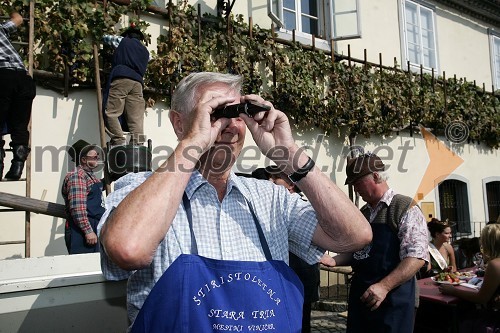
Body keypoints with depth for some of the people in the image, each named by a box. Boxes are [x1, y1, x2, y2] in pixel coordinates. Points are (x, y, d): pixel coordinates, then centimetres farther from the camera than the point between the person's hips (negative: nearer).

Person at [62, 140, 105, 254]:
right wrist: (88, 231, -23)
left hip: (93, 229, 10)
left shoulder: (90, 175, 19)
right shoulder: (77, 176, -12)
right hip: (82, 231, -10)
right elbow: (78, 208, -21)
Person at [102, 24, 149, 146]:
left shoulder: (122, 41, 20)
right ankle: (138, 145, -10)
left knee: (111, 113, -7)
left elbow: (105, 38, 34)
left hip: (121, 78, -4)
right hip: (137, 82, 4)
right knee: (136, 118, -2)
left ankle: (119, 142, -20)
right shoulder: (146, 51, 29)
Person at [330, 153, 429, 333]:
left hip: (393, 299, -6)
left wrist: (384, 286, -25)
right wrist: (333, 260, 2)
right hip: (360, 296, 7)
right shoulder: (362, 213, 12)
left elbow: (416, 256, -18)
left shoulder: (406, 209, -9)